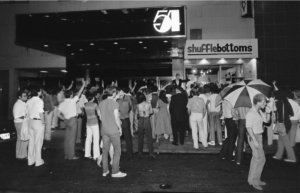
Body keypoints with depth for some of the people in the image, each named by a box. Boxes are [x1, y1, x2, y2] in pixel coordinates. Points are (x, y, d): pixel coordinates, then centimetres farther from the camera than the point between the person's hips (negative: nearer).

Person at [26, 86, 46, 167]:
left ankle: (30, 160, 23)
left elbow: (28, 112, 9)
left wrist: (31, 119, 16)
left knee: (31, 141, 14)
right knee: (38, 142, 2)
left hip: (31, 121, 7)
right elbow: (41, 113, -19)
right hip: (38, 122, -7)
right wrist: (43, 121, -9)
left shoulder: (29, 101, 7)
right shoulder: (39, 101, -14)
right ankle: (38, 161, 10)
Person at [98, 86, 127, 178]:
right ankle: (115, 172, 8)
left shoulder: (101, 103, 4)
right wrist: (120, 128, -2)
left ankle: (105, 171, 23)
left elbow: (100, 117, 10)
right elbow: (116, 118, -14)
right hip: (113, 130, -6)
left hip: (104, 130, 6)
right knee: (117, 151, 5)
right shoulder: (115, 103, -14)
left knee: (105, 150, 14)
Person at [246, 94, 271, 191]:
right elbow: (249, 128, -23)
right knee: (261, 159, -8)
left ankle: (252, 179, 25)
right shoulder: (251, 113, -20)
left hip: (259, 136, 10)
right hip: (254, 137, -9)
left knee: (256, 159, 14)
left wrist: (268, 113, -4)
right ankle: (254, 179, 3)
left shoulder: (259, 112, 7)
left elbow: (266, 121, 15)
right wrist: (255, 141, -25)